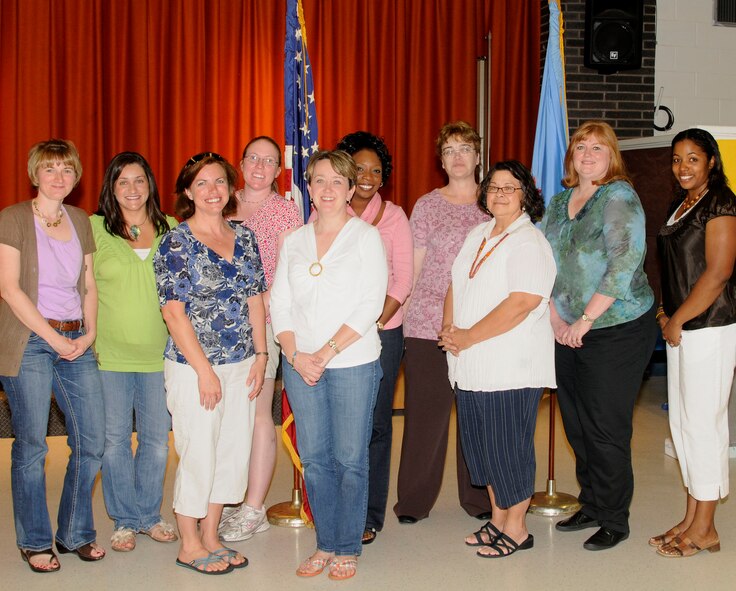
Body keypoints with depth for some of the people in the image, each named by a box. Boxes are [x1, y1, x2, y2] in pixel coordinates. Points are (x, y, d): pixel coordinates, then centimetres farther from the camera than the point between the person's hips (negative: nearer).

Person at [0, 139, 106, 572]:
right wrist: (54, 339, -12)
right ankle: (35, 541, 17)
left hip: (77, 342, 5)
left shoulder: (81, 221, 14)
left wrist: (89, 332, 0)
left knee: (93, 439, 3)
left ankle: (75, 533, 21)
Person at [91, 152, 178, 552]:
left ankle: (149, 515, 26)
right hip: (110, 355, -2)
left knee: (157, 439, 9)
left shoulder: (170, 229, 5)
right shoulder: (94, 228, -1)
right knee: (114, 440, 5)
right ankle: (125, 520, 21)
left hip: (159, 354, 2)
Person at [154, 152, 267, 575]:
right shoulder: (176, 242, -7)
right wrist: (204, 369, -14)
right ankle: (190, 545, 19)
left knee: (233, 453, 10)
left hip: (241, 366, 6)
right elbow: (173, 311, -12)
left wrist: (260, 355, 4)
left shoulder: (244, 238, 9)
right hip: (195, 367, -5)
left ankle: (210, 537, 26)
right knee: (198, 456, 1)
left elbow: (256, 300, 12)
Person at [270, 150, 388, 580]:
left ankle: (348, 549, 16)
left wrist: (326, 352, -15)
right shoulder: (294, 241, 11)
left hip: (353, 363, -3)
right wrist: (295, 355, -7)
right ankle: (325, 544, 23)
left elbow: (370, 305, -10)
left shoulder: (366, 237, -2)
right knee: (314, 458, 8)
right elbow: (279, 303, 8)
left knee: (350, 459, 2)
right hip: (300, 365, 4)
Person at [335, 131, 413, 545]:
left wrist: (374, 323, -12)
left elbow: (403, 281, 0)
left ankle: (370, 516, 12)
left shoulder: (393, 216, 4)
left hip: (383, 331, -1)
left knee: (375, 424, 1)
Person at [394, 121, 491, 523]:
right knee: (426, 411, 1)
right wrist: (403, 311, 0)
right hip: (428, 323, -2)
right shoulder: (428, 206, 4)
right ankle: (414, 499, 13)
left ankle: (478, 496, 21)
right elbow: (413, 269, 5)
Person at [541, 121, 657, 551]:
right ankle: (592, 505, 29)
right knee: (577, 426, 13)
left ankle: (614, 521, 15)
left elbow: (624, 265, -20)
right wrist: (555, 317, 0)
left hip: (617, 331, -7)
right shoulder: (559, 202, 11)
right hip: (568, 332, 7)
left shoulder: (619, 197, -11)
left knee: (606, 429, 0)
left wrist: (585, 320, -18)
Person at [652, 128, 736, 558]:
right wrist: (667, 311, 8)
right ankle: (692, 519, 23)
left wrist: (678, 319, -13)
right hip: (681, 328, 9)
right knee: (683, 422, 12)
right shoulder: (680, 206, 16)